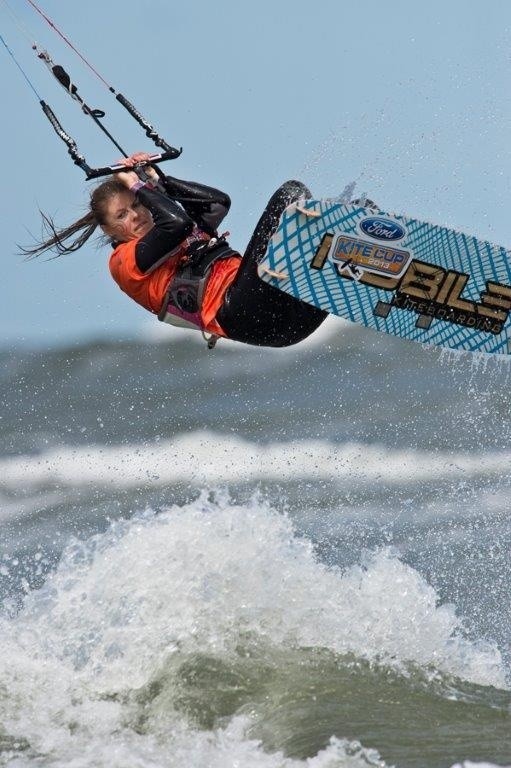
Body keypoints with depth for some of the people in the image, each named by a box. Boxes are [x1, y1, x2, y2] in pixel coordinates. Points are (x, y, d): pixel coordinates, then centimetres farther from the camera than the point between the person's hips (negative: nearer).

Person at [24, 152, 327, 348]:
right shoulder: (124, 261, 7)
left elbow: (219, 202, 29)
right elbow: (176, 222, -8)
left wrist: (157, 180, 30)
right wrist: (138, 185, 7)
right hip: (240, 309, -8)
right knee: (290, 192, -16)